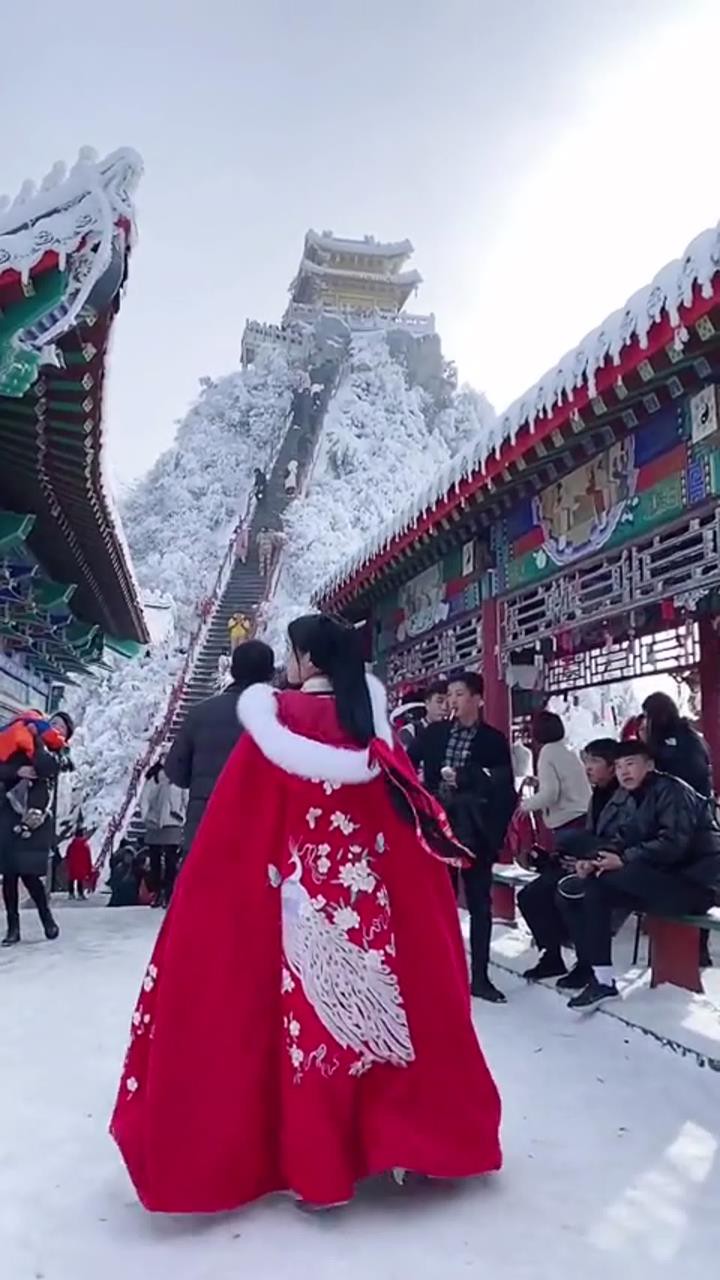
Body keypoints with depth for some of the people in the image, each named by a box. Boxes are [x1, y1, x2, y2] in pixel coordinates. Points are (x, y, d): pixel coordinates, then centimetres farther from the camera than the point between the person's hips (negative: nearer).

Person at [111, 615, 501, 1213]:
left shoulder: (276, 715, -8)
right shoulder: (373, 718, 3)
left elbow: (242, 817, -7)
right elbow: (411, 816, 7)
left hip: (304, 892, -4)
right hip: (375, 889, 4)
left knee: (313, 1010, 5)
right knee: (379, 1003, 16)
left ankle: (319, 1166, 14)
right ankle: (402, 1135, 29)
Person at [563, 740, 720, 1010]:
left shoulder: (673, 790, -11)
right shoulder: (641, 798, 16)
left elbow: (674, 842, -24)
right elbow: (628, 839, 8)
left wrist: (624, 859, -23)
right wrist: (594, 859, -10)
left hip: (695, 884, -9)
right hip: (667, 882, 9)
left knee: (604, 878, -24)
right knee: (594, 887, -5)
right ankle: (600, 979, -5)